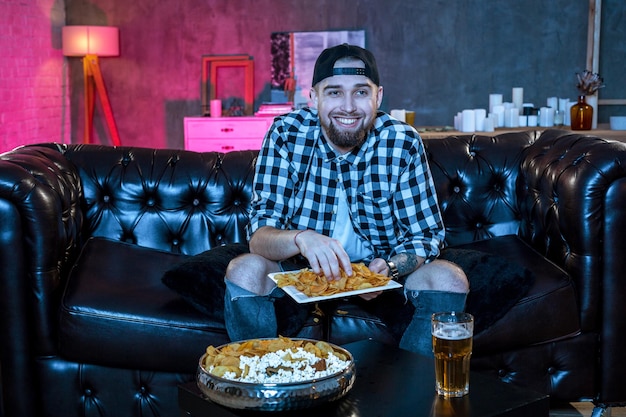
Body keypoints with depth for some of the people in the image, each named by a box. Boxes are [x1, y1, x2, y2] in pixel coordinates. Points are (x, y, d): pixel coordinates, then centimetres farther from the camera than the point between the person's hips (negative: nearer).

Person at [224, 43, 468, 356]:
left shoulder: (403, 143, -13)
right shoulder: (286, 135, -15)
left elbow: (426, 234, -7)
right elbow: (260, 233, -18)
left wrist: (390, 267, -29)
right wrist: (300, 239, -42)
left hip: (382, 268, 1)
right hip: (304, 270, 0)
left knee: (449, 279, -22)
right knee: (244, 270, -26)